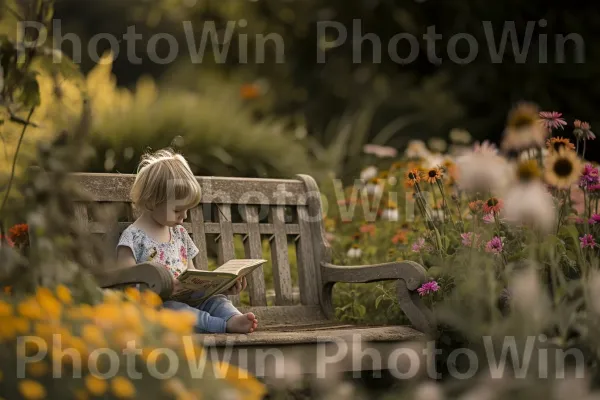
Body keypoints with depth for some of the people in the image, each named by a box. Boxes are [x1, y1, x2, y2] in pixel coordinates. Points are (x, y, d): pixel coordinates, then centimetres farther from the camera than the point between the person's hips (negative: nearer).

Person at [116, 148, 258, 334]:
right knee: (171, 308, -36)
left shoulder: (179, 234, 19)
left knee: (215, 300, -15)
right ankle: (225, 325, -52)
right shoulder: (133, 238, -5)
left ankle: (234, 318, -47)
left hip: (185, 301, 7)